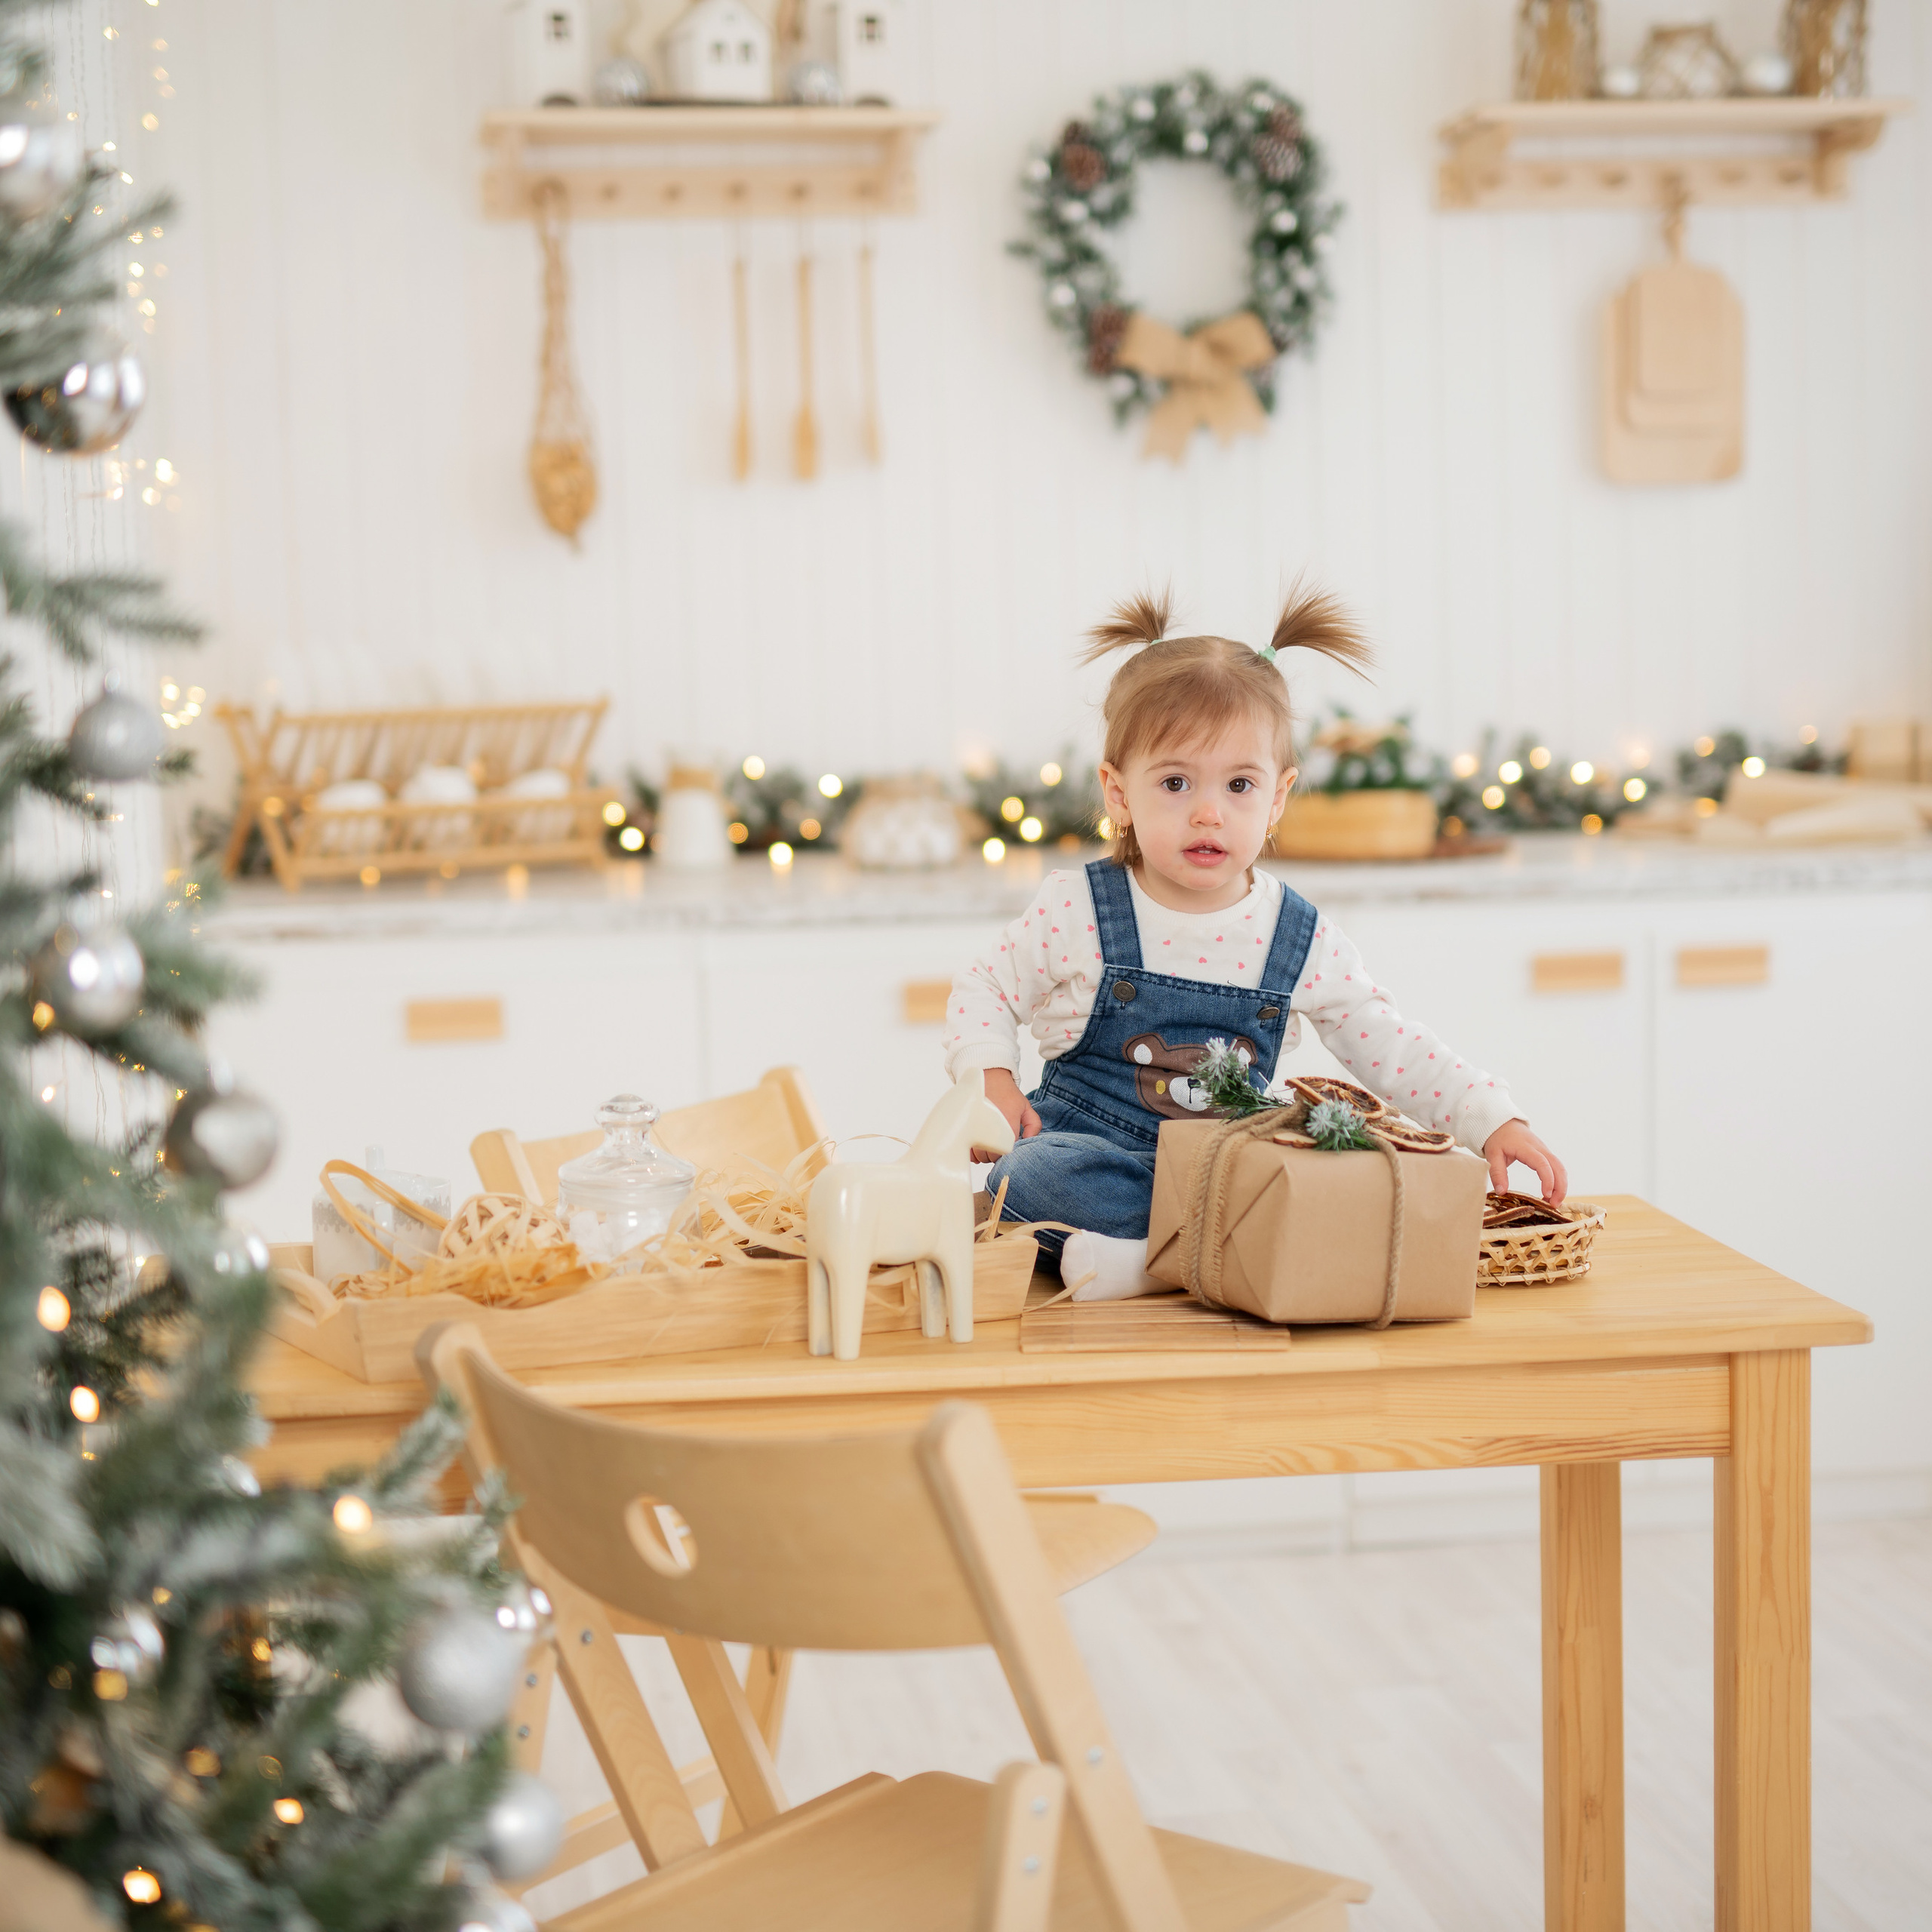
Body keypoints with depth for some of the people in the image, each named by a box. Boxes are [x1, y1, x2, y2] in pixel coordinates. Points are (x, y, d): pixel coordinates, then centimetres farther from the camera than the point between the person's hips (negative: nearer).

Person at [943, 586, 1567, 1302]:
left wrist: (1494, 1120, -4)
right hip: (1088, 1142, -2)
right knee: (1027, 1177, -35)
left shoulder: (1305, 941, -1)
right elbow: (984, 991, 8)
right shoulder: (1075, 909, -6)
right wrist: (991, 1079, -10)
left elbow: (1394, 1051, 6)